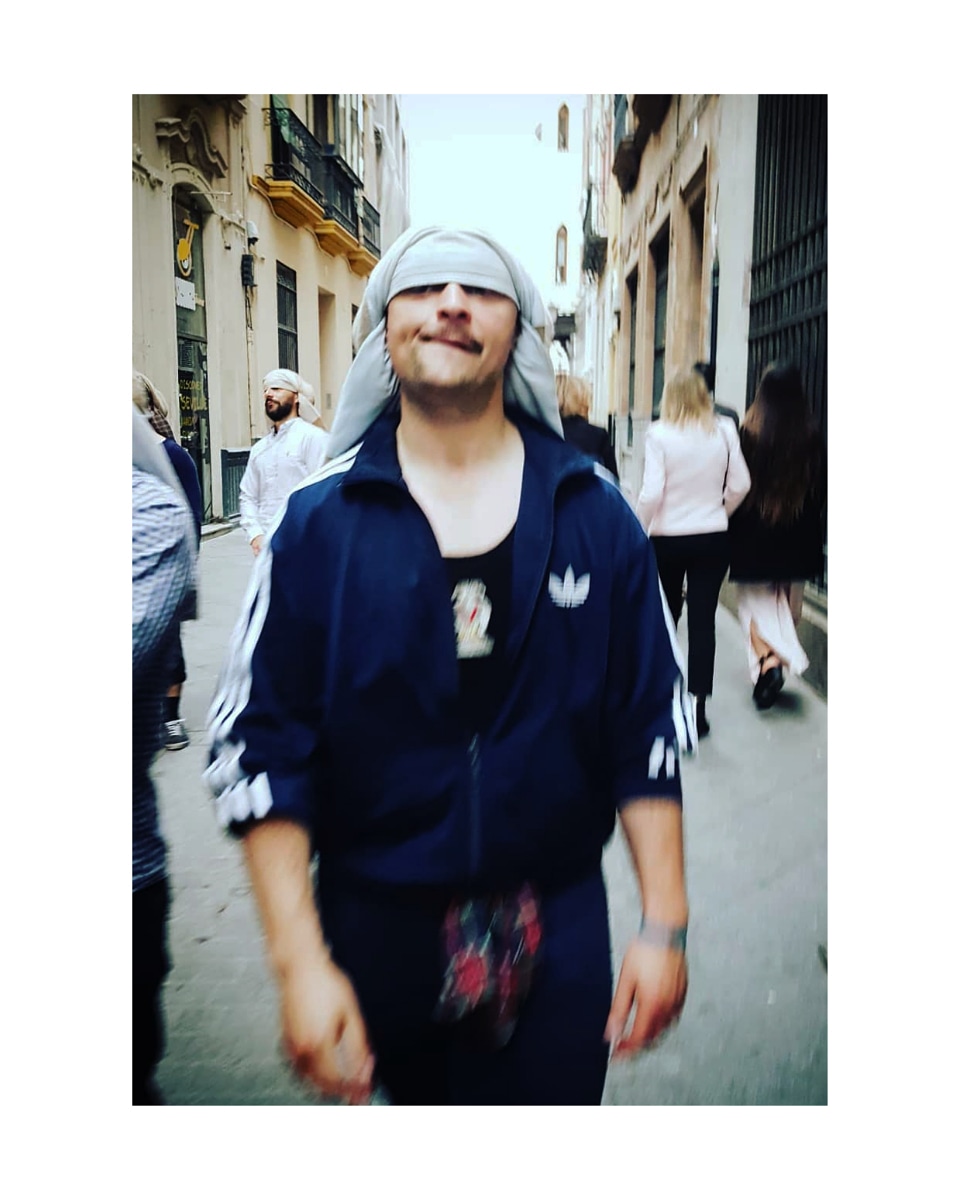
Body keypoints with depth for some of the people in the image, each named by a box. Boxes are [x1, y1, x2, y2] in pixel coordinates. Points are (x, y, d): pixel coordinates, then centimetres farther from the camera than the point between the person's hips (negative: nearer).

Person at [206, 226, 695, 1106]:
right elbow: (261, 749, -7)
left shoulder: (595, 515, -3)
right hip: (377, 930, 1)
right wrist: (300, 961, -12)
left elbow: (648, 733, -1)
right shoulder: (319, 524, -7)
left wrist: (664, 927, -3)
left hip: (558, 936, 0)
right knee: (415, 1096, 23)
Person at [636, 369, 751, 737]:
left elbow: (652, 493, -15)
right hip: (713, 539, 1)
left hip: (668, 539, -1)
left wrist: (639, 530, -1)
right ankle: (698, 707, 3)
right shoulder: (724, 431, -3)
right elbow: (740, 485, -1)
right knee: (703, 621, 3)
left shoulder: (659, 433, -11)